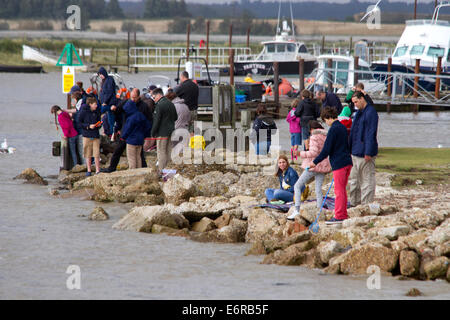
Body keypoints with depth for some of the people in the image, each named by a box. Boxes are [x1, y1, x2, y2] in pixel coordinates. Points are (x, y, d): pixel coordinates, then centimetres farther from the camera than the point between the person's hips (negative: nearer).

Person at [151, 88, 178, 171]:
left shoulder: (159, 105, -15)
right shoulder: (171, 104, 11)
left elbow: (156, 121, -16)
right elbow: (175, 118, 20)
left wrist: (153, 133, -8)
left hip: (162, 133, -8)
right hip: (171, 132, 8)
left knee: (161, 152, -4)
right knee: (169, 152, 12)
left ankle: (162, 171, -6)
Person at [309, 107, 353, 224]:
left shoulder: (333, 129, -14)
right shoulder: (343, 127, 13)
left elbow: (326, 150, -15)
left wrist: (315, 162, -7)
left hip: (339, 164, -9)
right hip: (347, 162, 9)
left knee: (339, 191, -5)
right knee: (342, 190, 15)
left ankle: (339, 216, -4)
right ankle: (343, 214, 18)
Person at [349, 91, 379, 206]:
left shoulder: (371, 112, -14)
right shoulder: (359, 112, 16)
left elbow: (371, 133, -18)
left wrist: (368, 152, -22)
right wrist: (350, 149, 20)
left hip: (365, 153, -10)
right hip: (355, 152, 10)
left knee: (367, 179, -2)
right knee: (354, 179, 14)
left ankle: (367, 204, 1)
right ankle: (355, 202, 22)